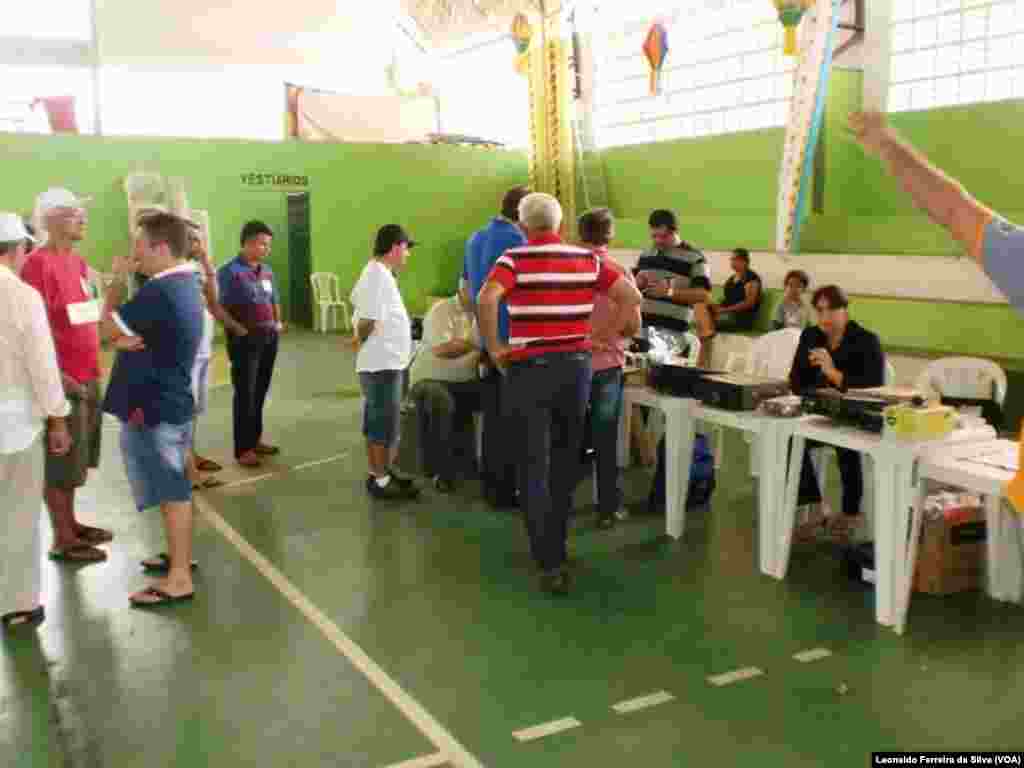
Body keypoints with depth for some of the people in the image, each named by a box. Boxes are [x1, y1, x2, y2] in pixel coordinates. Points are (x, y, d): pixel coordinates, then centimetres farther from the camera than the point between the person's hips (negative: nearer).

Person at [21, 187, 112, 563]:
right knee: (60, 460, 2)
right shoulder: (37, 263, -14)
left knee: (75, 458, 17)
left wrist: (92, 368, 15)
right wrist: (58, 375, -21)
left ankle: (70, 523, 30)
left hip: (88, 375, 8)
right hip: (63, 379, -8)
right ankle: (61, 539, 11)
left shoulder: (78, 261, 12)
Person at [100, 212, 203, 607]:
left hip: (153, 408, -10)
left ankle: (179, 579, 5)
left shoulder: (160, 291, -24)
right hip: (168, 401, 10)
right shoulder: (184, 283, 9)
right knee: (174, 489, 20)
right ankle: (180, 555, 33)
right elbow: (127, 332, 9)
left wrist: (118, 279, -4)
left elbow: (109, 328, -13)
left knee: (171, 492, -3)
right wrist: (127, 337, -14)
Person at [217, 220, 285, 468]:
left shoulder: (267, 271, 11)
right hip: (245, 340, -6)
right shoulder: (230, 271, -11)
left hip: (269, 337, 7)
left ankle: (255, 439, 26)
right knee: (245, 394, -1)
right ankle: (242, 449, 6)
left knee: (260, 391, 13)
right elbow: (220, 307, -15)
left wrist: (278, 322, 6)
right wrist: (238, 328, -22)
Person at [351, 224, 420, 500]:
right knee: (384, 425, -3)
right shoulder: (380, 275, -19)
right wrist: (362, 339, -6)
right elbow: (368, 322, -25)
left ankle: (378, 473, 25)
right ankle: (380, 481, 4)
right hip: (383, 364, -10)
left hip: (384, 363, 10)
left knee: (376, 423, 16)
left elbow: (356, 300, 25)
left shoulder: (376, 272, 13)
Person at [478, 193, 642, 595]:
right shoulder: (587, 259, 6)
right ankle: (555, 545, 29)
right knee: (564, 463, 17)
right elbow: (632, 297, 5)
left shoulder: (515, 258, -6)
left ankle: (550, 563, -2)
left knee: (534, 468, 2)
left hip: (531, 368, -4)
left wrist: (494, 348, -12)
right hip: (576, 365, 4)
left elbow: (486, 298, -24)